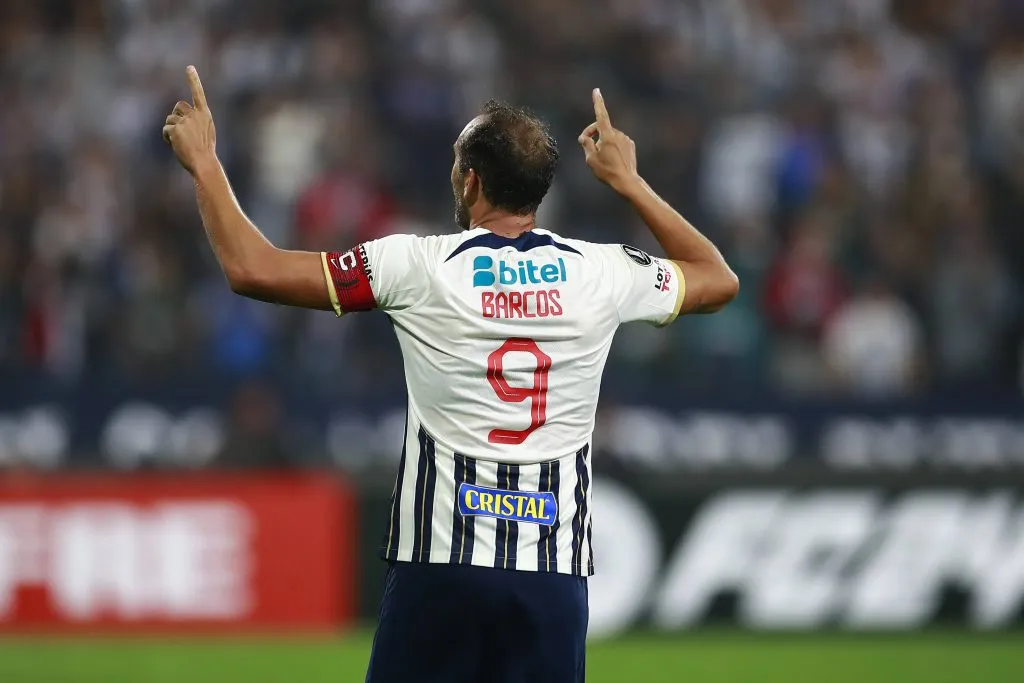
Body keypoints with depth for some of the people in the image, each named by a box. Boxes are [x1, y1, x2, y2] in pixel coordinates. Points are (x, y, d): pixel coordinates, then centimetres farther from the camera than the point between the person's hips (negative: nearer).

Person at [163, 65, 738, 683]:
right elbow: (720, 282, 24)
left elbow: (252, 269, -3)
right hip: (556, 573, 2)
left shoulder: (418, 267, -4)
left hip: (440, 565, -2)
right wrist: (629, 181, 31)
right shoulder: (602, 274, 4)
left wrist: (204, 162, 11)